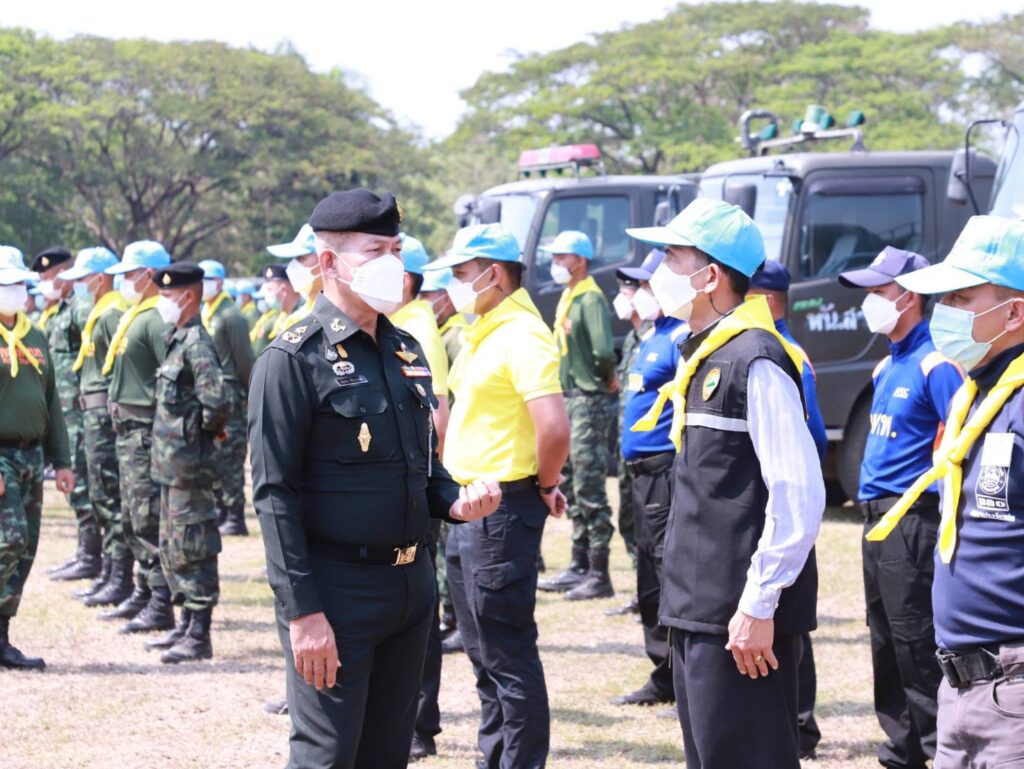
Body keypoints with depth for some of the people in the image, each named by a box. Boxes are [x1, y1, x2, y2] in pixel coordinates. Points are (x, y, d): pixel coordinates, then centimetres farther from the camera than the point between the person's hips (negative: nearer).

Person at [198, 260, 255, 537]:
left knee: (230, 456, -6)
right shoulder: (202, 315, 14)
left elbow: (244, 359, -10)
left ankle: (235, 518, -3)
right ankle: (219, 511, 18)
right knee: (212, 456, 11)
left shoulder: (231, 316, -10)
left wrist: (247, 394, -8)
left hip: (228, 394, -8)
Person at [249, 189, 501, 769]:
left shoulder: (405, 349, 12)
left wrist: (454, 500, -1)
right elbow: (275, 494, -14)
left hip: (412, 584, 7)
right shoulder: (294, 359, -11)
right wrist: (301, 611, -18)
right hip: (337, 590, -7)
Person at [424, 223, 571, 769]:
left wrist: (544, 485, -12)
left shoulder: (521, 336, -17)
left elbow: (554, 428, -27)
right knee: (483, 649, 18)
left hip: (503, 510, -10)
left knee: (509, 654, -4)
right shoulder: (479, 334, 13)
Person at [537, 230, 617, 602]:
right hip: (569, 398, 10)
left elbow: (603, 350, -25)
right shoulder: (567, 299, 15)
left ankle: (599, 575, -5)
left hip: (589, 402, -10)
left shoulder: (591, 299, -15)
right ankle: (579, 567, 24)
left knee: (589, 489, -8)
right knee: (572, 487, 15)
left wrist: (606, 379, -8)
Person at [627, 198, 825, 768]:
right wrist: (688, 602, 19)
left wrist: (760, 606, -20)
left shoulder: (755, 361, -16)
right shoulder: (703, 356, 14)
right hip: (698, 611, 10)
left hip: (741, 620, -10)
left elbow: (799, 498, -21)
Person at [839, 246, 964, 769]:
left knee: (916, 642, -9)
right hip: (877, 514, 10)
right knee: (885, 642, 13)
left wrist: (930, 479, -16)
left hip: (913, 519, -10)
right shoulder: (887, 366, 15)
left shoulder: (934, 364, -13)